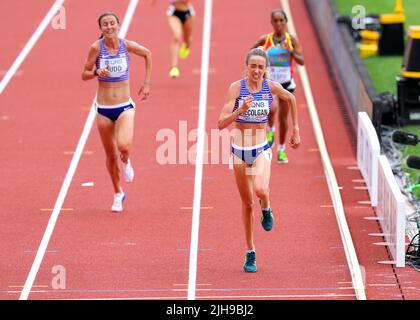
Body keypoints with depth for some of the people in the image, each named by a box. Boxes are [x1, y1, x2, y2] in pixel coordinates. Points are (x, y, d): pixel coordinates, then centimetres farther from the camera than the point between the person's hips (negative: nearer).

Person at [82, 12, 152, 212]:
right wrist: (97, 72, -24)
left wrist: (147, 83, 12)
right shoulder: (96, 48, -8)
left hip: (125, 107, -1)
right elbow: (84, 75, -2)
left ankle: (126, 162, 13)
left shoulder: (127, 45, -6)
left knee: (124, 146, -24)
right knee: (111, 155, 9)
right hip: (104, 109, 1)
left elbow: (147, 54, 14)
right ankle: (118, 194, 29)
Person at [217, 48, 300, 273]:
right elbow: (221, 124, -18)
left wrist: (296, 129, 18)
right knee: (247, 204, 10)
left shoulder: (272, 87, -7)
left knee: (261, 190, -29)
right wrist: (241, 110, -33)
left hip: (261, 149, 0)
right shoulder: (236, 88, -12)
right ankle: (250, 254, 26)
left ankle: (266, 209, 9)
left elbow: (290, 99, 17)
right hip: (240, 150, 0)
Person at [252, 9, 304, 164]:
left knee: (283, 117, 9)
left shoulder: (292, 39, -5)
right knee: (272, 108, -28)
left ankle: (281, 150, 27)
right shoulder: (265, 39, -5)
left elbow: (302, 61, -11)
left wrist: (291, 51, -26)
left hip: (286, 82, 1)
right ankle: (270, 130, 6)